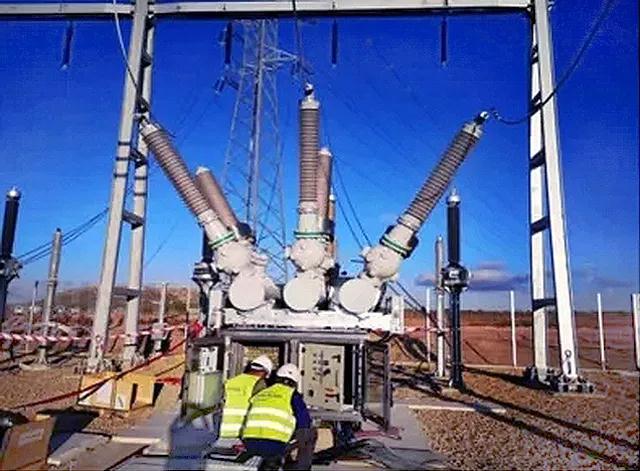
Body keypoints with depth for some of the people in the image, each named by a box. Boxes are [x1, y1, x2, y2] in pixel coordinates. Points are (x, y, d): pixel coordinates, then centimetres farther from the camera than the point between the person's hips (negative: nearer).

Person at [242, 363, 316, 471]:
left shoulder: (259, 394, 21)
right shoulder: (293, 395, 7)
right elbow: (305, 423, 5)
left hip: (250, 445, 6)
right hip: (274, 445, -5)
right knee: (310, 433, 15)